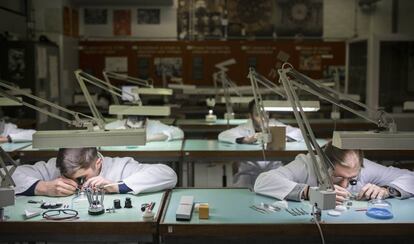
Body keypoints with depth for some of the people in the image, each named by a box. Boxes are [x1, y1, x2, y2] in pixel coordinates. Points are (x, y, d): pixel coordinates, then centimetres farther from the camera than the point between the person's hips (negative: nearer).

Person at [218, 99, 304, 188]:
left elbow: (299, 133, -1)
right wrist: (246, 139, -29)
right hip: (249, 171, -1)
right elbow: (222, 136, -15)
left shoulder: (276, 125, 5)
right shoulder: (244, 128, -1)